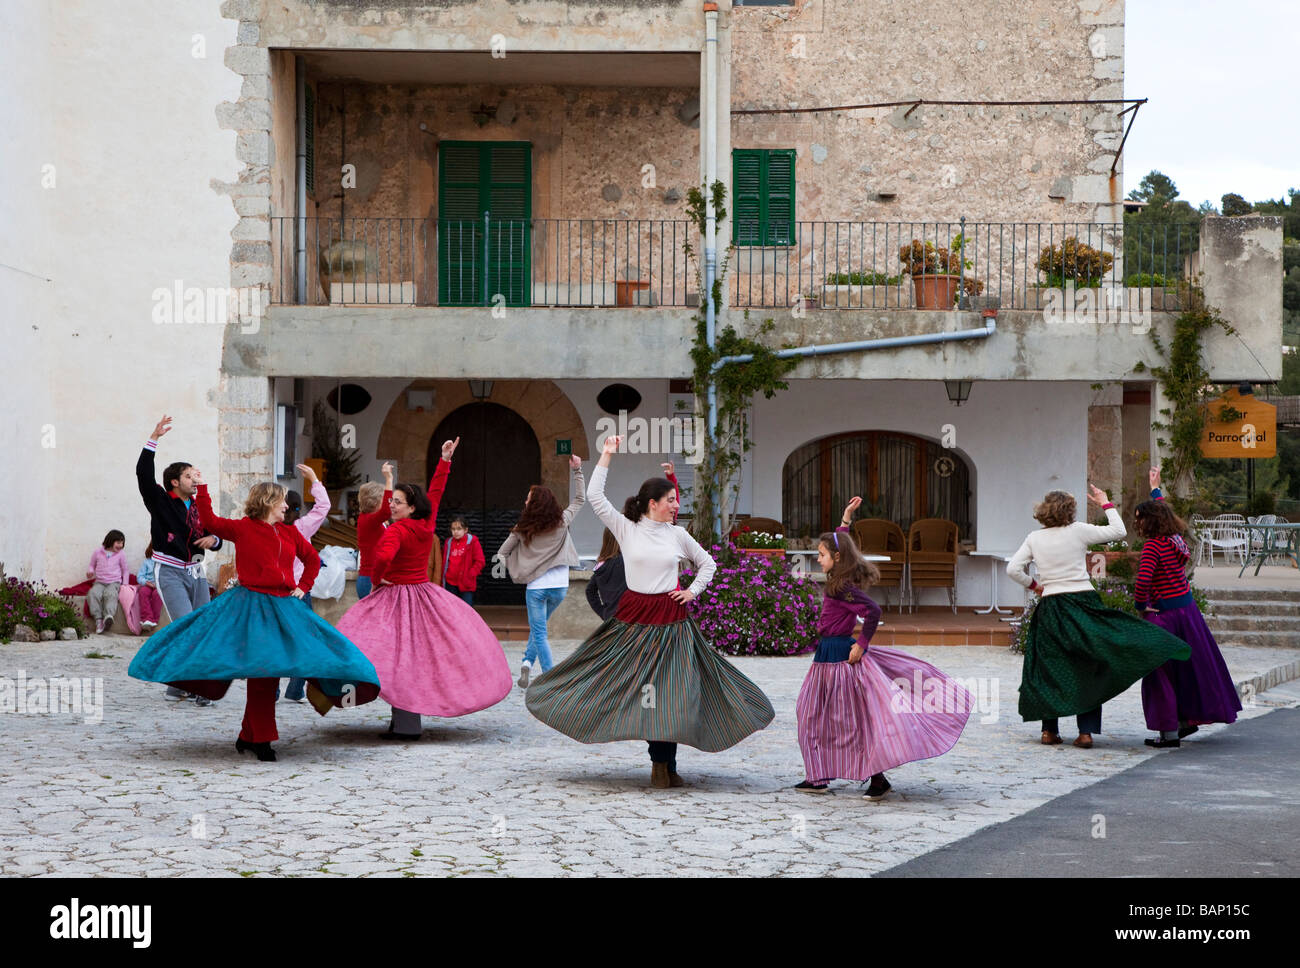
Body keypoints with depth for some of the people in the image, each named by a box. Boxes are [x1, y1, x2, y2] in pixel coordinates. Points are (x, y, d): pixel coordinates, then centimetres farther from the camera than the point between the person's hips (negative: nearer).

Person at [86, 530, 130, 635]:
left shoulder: (120, 555, 13)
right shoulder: (97, 552, 11)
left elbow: (125, 571, 20)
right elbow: (92, 565, 22)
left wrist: (125, 584, 9)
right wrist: (90, 571, -1)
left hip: (114, 583, -1)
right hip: (99, 582, 1)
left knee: (110, 594, -35)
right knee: (93, 593, -32)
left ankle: (108, 615, -57)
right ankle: (98, 620, -38)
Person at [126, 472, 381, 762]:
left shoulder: (289, 533, 14)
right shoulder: (242, 529, 0)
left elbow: (312, 558, 26)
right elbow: (210, 522, -7)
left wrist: (304, 586, 15)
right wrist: (201, 490, -9)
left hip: (282, 607, 5)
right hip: (251, 604, -5)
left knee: (269, 672, 4)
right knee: (259, 670, -10)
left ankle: (248, 737, 14)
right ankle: (262, 739, -4)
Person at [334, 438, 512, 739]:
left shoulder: (396, 530, -16)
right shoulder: (427, 523, 4)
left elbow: (383, 557, -34)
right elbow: (435, 491, 18)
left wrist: (377, 578, -14)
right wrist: (445, 461, 28)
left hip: (398, 596, -7)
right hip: (425, 593, 7)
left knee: (401, 658, -8)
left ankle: (405, 724, -13)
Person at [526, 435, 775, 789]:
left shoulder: (677, 534, 5)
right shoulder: (626, 529, -2)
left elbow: (707, 563, 19)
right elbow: (594, 496, -7)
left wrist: (693, 590, 5)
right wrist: (606, 455, -5)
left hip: (670, 620, 1)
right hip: (634, 617, -1)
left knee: (670, 690, -1)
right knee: (632, 683, 0)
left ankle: (664, 764, 6)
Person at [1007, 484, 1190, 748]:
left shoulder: (1034, 539, 4)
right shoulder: (1079, 531, -4)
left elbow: (1013, 569, 2)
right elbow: (1118, 531, 3)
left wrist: (1033, 585, 17)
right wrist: (1105, 503, 14)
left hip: (1051, 607, 2)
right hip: (1083, 602, -2)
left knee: (1049, 667, 10)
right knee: (1085, 669, 4)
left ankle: (1049, 730, 9)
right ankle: (1086, 731, -1)